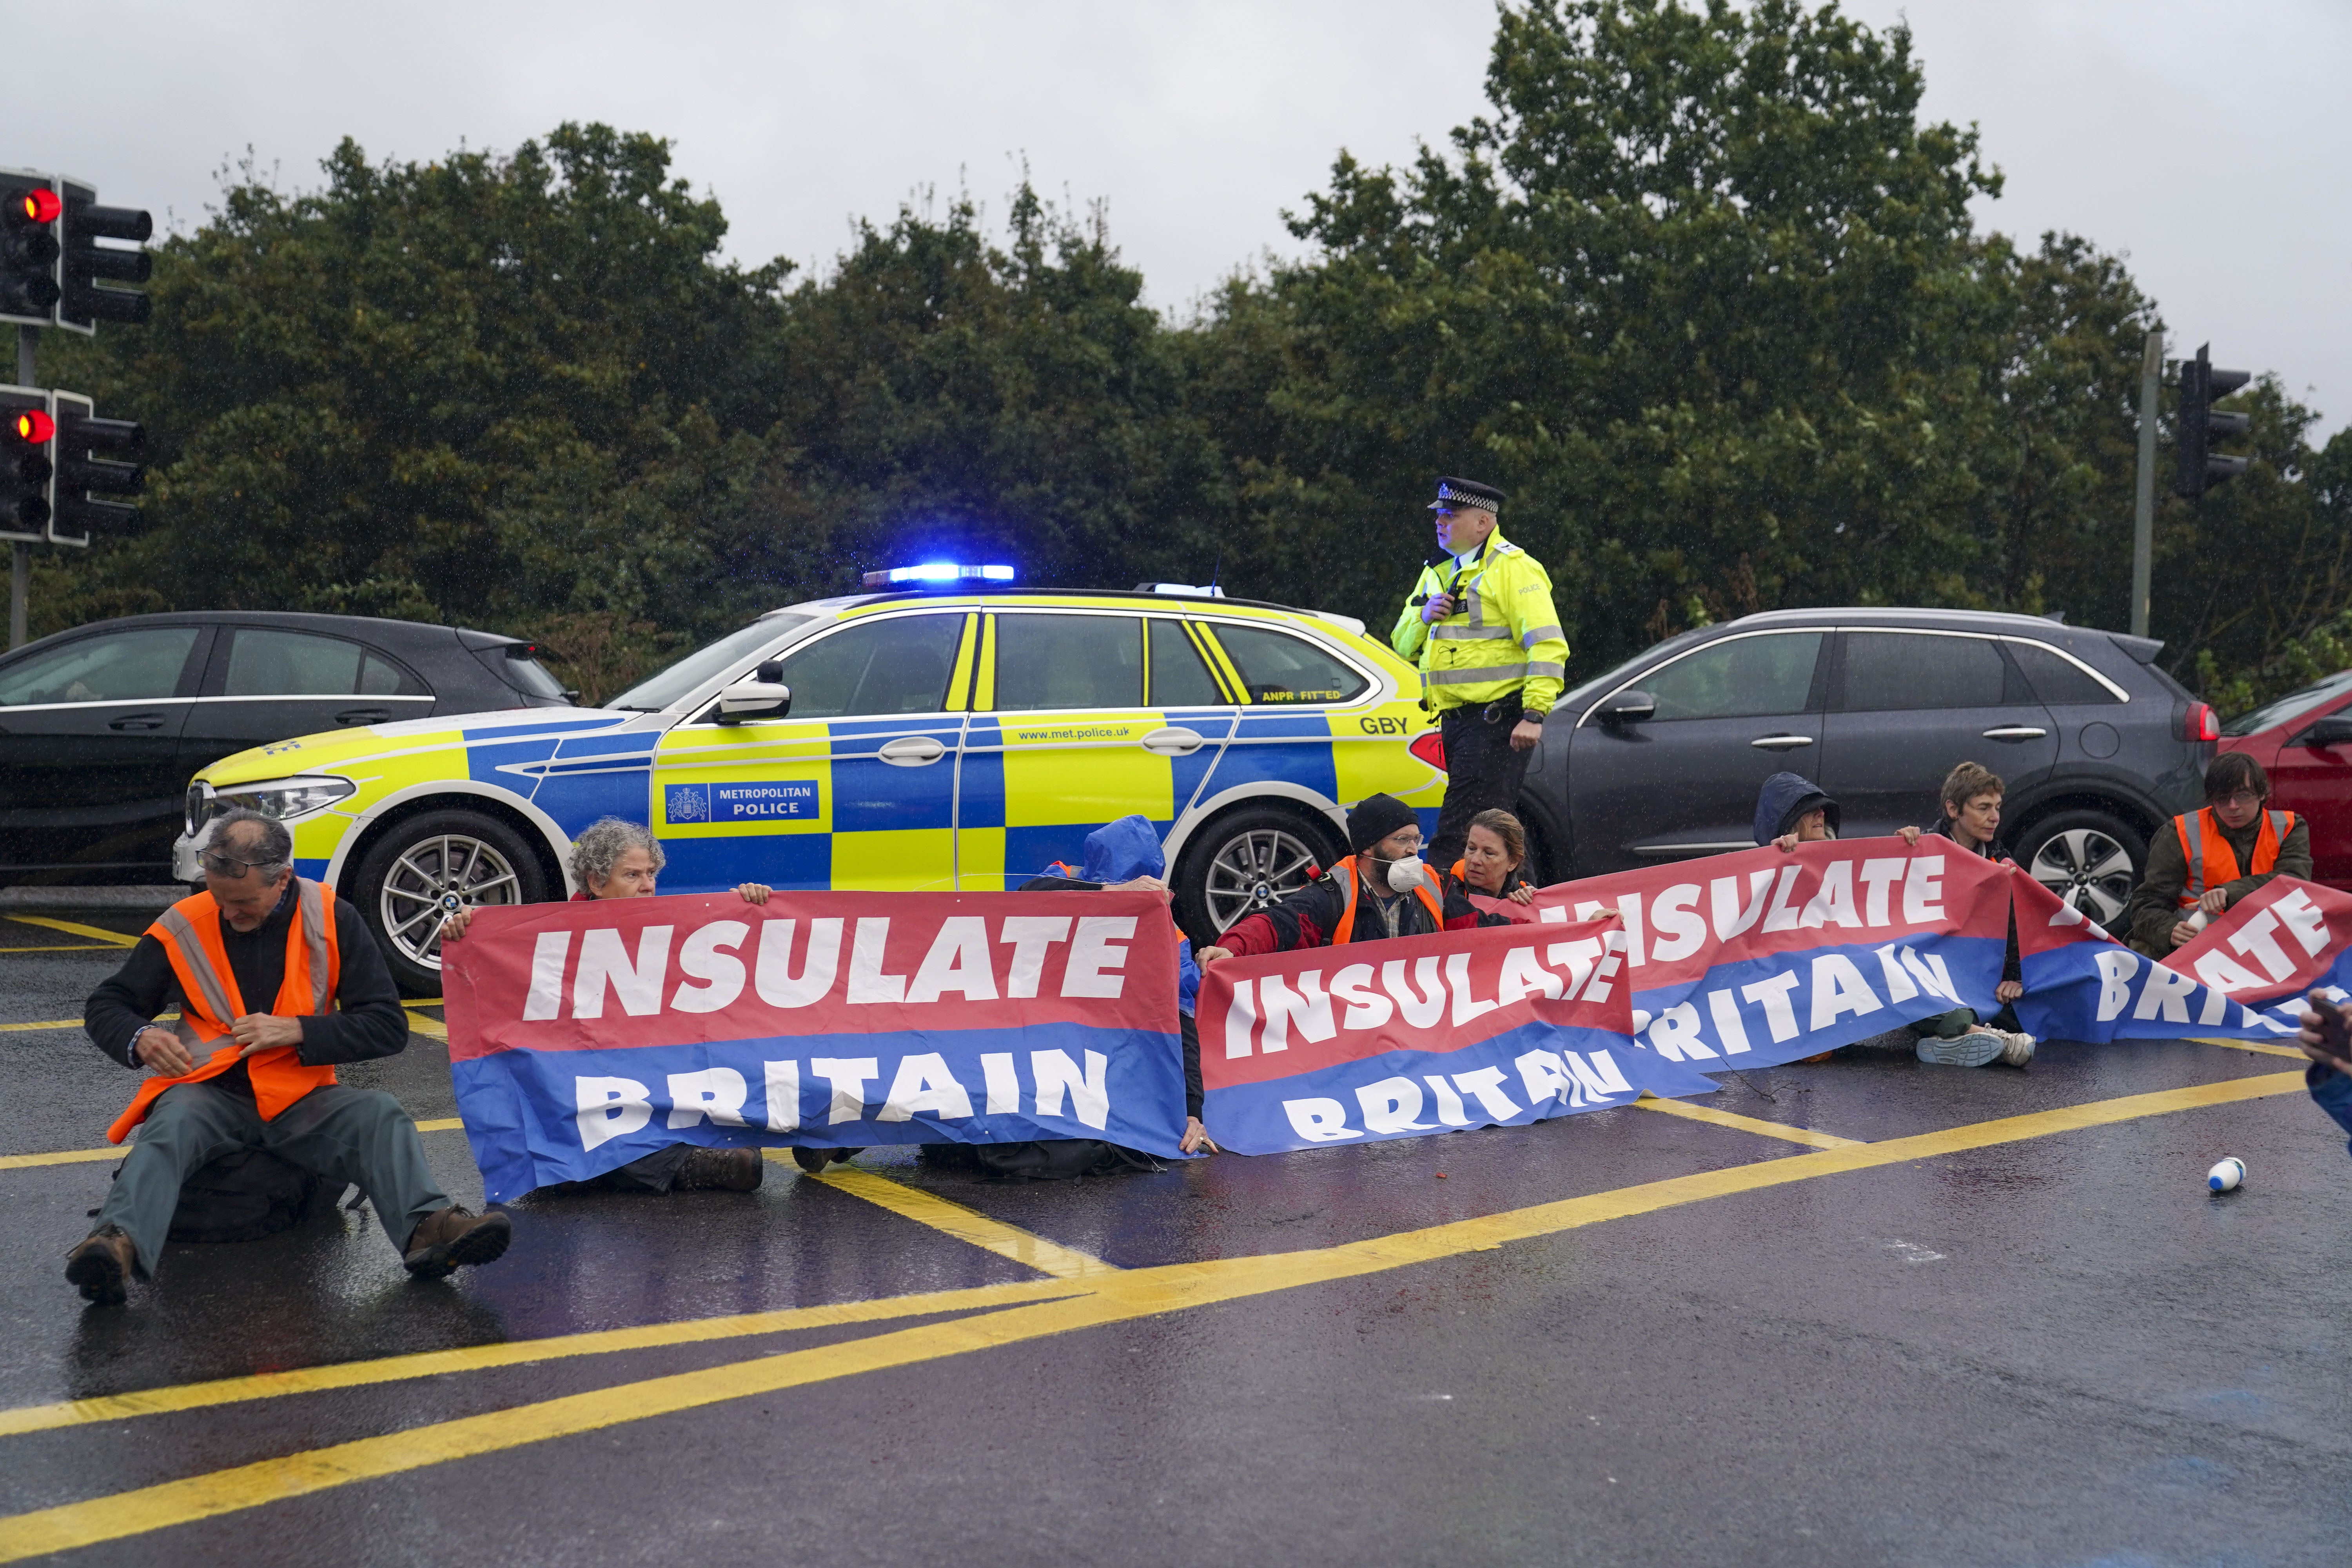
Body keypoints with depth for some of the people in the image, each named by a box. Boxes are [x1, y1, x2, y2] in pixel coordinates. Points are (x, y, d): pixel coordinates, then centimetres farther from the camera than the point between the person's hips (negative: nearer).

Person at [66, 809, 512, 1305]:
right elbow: (105, 1008, 12)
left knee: (380, 1114, -27)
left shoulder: (332, 920, 1)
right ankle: (119, 1241, -58)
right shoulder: (184, 925, 1)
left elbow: (388, 1027, -1)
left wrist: (297, 1031, -14)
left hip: (300, 1098, 1)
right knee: (171, 1127, -34)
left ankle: (427, 1227, -50)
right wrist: (140, 1038, -12)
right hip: (209, 1094, 0)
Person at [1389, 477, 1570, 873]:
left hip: (1498, 718, -9)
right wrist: (1424, 617, 0)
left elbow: (1547, 646, -15)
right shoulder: (1437, 572, 19)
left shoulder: (1512, 568, -7)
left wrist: (1534, 714, -22)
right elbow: (1403, 645, 22)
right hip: (1455, 718, 9)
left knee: (1459, 831, -13)